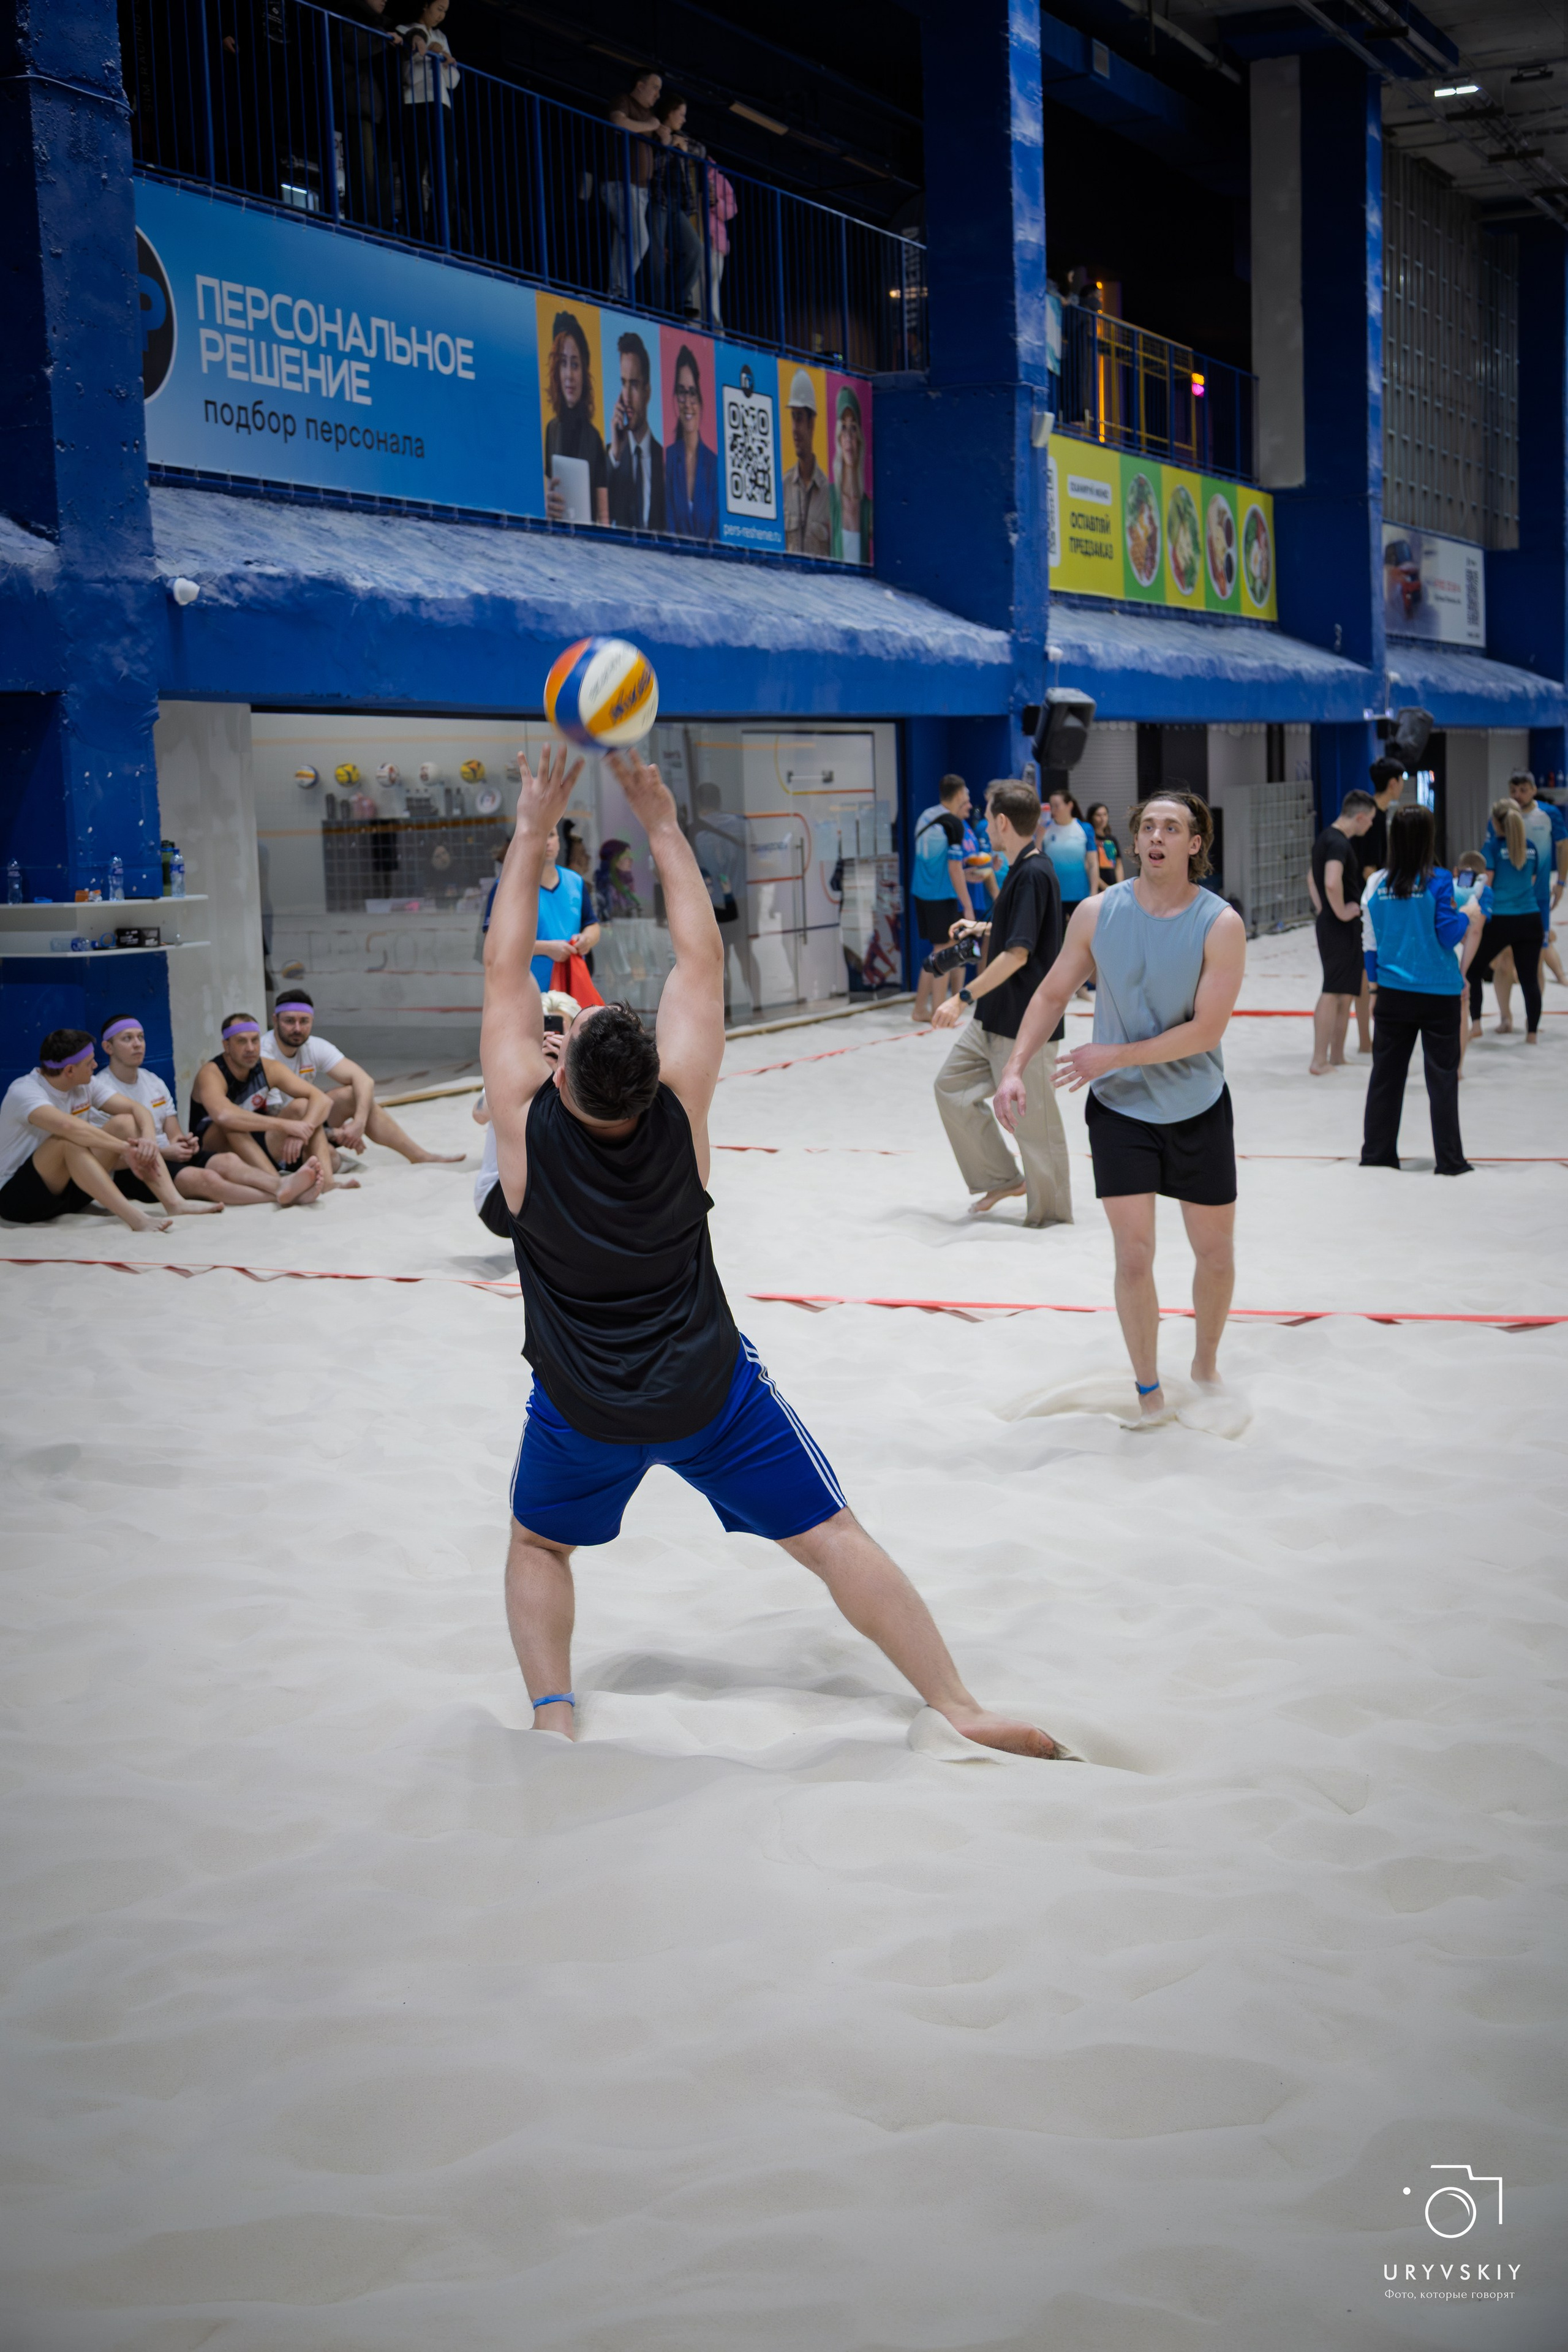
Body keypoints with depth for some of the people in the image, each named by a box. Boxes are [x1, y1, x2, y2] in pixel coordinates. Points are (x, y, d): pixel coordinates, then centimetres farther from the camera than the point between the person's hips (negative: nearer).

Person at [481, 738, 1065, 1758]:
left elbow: (507, 972, -8)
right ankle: (960, 1706, 2)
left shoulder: (529, 1122, -16)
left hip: (583, 1409, 0)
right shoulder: (679, 1112, -15)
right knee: (833, 1536, 6)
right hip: (710, 1389, 0)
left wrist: (533, 833, -4)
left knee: (539, 1543, 25)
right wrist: (663, 825, -3)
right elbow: (703, 960, -7)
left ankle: (553, 1714, 7)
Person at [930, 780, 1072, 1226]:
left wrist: (964, 997, -26)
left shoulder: (1034, 875, -21)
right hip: (995, 1019, 10)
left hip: (1026, 1023, -10)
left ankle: (1051, 1213, 15)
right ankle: (1002, 1178, 22)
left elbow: (1018, 954, -26)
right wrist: (984, 928, 37)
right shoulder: (1022, 871, 9)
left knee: (1032, 1120, 1)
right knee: (952, 1084, 12)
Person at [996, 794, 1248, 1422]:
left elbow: (1205, 1030, -19)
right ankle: (1148, 1392, 12)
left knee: (1216, 1252, 11)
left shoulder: (1220, 924, -15)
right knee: (1133, 1257, -4)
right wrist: (1014, 1069, -9)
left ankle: (1205, 1363, 37)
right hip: (1119, 1109, 0)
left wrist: (1114, 1055, -21)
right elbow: (1053, 994, 2)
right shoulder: (1097, 912, -8)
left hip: (1198, 1109, 0)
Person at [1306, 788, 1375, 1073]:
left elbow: (1312, 877, 27)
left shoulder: (1326, 838, 13)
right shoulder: (1339, 843, -19)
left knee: (1345, 993, 16)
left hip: (1329, 924, 10)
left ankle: (1336, 1057, 23)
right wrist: (1341, 912, -21)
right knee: (1334, 992, -6)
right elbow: (1332, 883, -35)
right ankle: (1320, 1061, -5)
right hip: (1341, 928, -10)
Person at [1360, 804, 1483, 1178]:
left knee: (1386, 1073, 13)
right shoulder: (1438, 880, -12)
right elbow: (1449, 935, -11)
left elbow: (1369, 943, 6)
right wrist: (1469, 914, 7)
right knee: (1442, 1076, 5)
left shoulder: (1378, 884, 0)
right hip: (1439, 993, -3)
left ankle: (1376, 1152, 19)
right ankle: (1450, 1160, 8)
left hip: (1393, 993, 3)